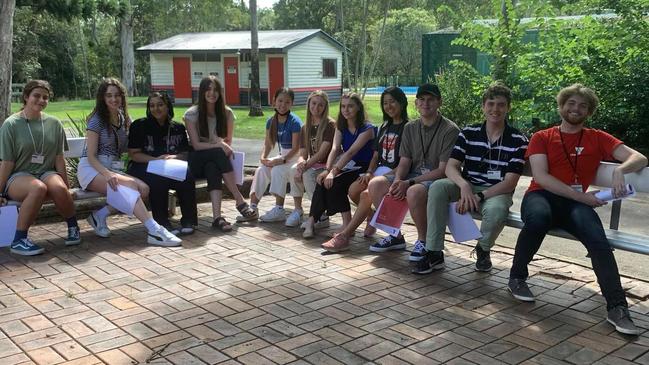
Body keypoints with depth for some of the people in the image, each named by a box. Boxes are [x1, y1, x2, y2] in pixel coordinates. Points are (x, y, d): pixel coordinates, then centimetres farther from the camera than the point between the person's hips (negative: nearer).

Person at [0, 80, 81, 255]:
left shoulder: (53, 123, 6)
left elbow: (59, 158, 7)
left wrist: (66, 186, 4)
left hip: (46, 172, 3)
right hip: (18, 176, -2)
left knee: (59, 188, -33)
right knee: (38, 188, -37)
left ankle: (73, 227, -6)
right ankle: (19, 240, -24)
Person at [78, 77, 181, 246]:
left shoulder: (123, 118, 13)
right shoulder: (97, 120, -6)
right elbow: (91, 156, -12)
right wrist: (107, 174, -29)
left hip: (113, 168, 6)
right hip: (91, 169, -6)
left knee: (144, 188, -21)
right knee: (130, 185, -32)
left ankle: (100, 215, -12)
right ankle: (153, 230, -38)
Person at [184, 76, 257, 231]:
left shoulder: (226, 113, 3)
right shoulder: (192, 114, -6)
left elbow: (228, 141, 10)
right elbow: (196, 145, -11)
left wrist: (225, 146, -14)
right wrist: (219, 145, -24)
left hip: (215, 160, 3)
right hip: (198, 160, -3)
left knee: (213, 168, -34)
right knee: (219, 153, -34)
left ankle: (217, 217, -49)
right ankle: (240, 202, -36)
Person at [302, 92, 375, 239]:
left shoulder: (367, 128, -12)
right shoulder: (341, 127, 9)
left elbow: (351, 152, -23)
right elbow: (335, 149, -6)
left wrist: (334, 171, -33)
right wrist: (327, 170, -23)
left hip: (364, 169, -5)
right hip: (347, 167, 6)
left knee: (335, 182, -28)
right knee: (323, 181, -22)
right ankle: (312, 219, -20)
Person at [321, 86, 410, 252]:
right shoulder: (384, 127, 18)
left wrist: (389, 176, -19)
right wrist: (369, 172, -1)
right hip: (380, 170, 7)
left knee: (366, 194, -29)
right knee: (353, 190, -19)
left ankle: (344, 236, -27)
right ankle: (371, 220, 6)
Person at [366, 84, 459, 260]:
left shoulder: (450, 130, -10)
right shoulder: (410, 128, 10)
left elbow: (444, 170, -15)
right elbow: (404, 162, 8)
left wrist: (409, 183, -21)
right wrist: (397, 181, -15)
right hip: (413, 176, 7)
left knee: (414, 192, -38)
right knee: (375, 184, -13)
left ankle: (423, 240, -13)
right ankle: (395, 235, 0)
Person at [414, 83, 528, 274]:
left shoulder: (518, 141, -6)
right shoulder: (469, 133, 2)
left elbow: (510, 182, -12)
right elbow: (451, 167, -5)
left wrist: (479, 196, -25)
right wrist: (464, 186, -28)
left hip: (497, 192, -2)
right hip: (467, 187, 3)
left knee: (496, 210, -38)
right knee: (438, 187, -27)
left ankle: (483, 249, -1)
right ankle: (434, 253, -22)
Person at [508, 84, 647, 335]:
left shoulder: (597, 139, 18)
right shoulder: (542, 138, 14)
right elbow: (541, 177, -2)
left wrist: (620, 169, -18)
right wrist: (581, 196, -12)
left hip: (575, 202, 1)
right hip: (541, 196, -1)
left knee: (598, 239, -31)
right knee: (538, 218, -38)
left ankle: (617, 308, -29)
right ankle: (517, 277, -14)